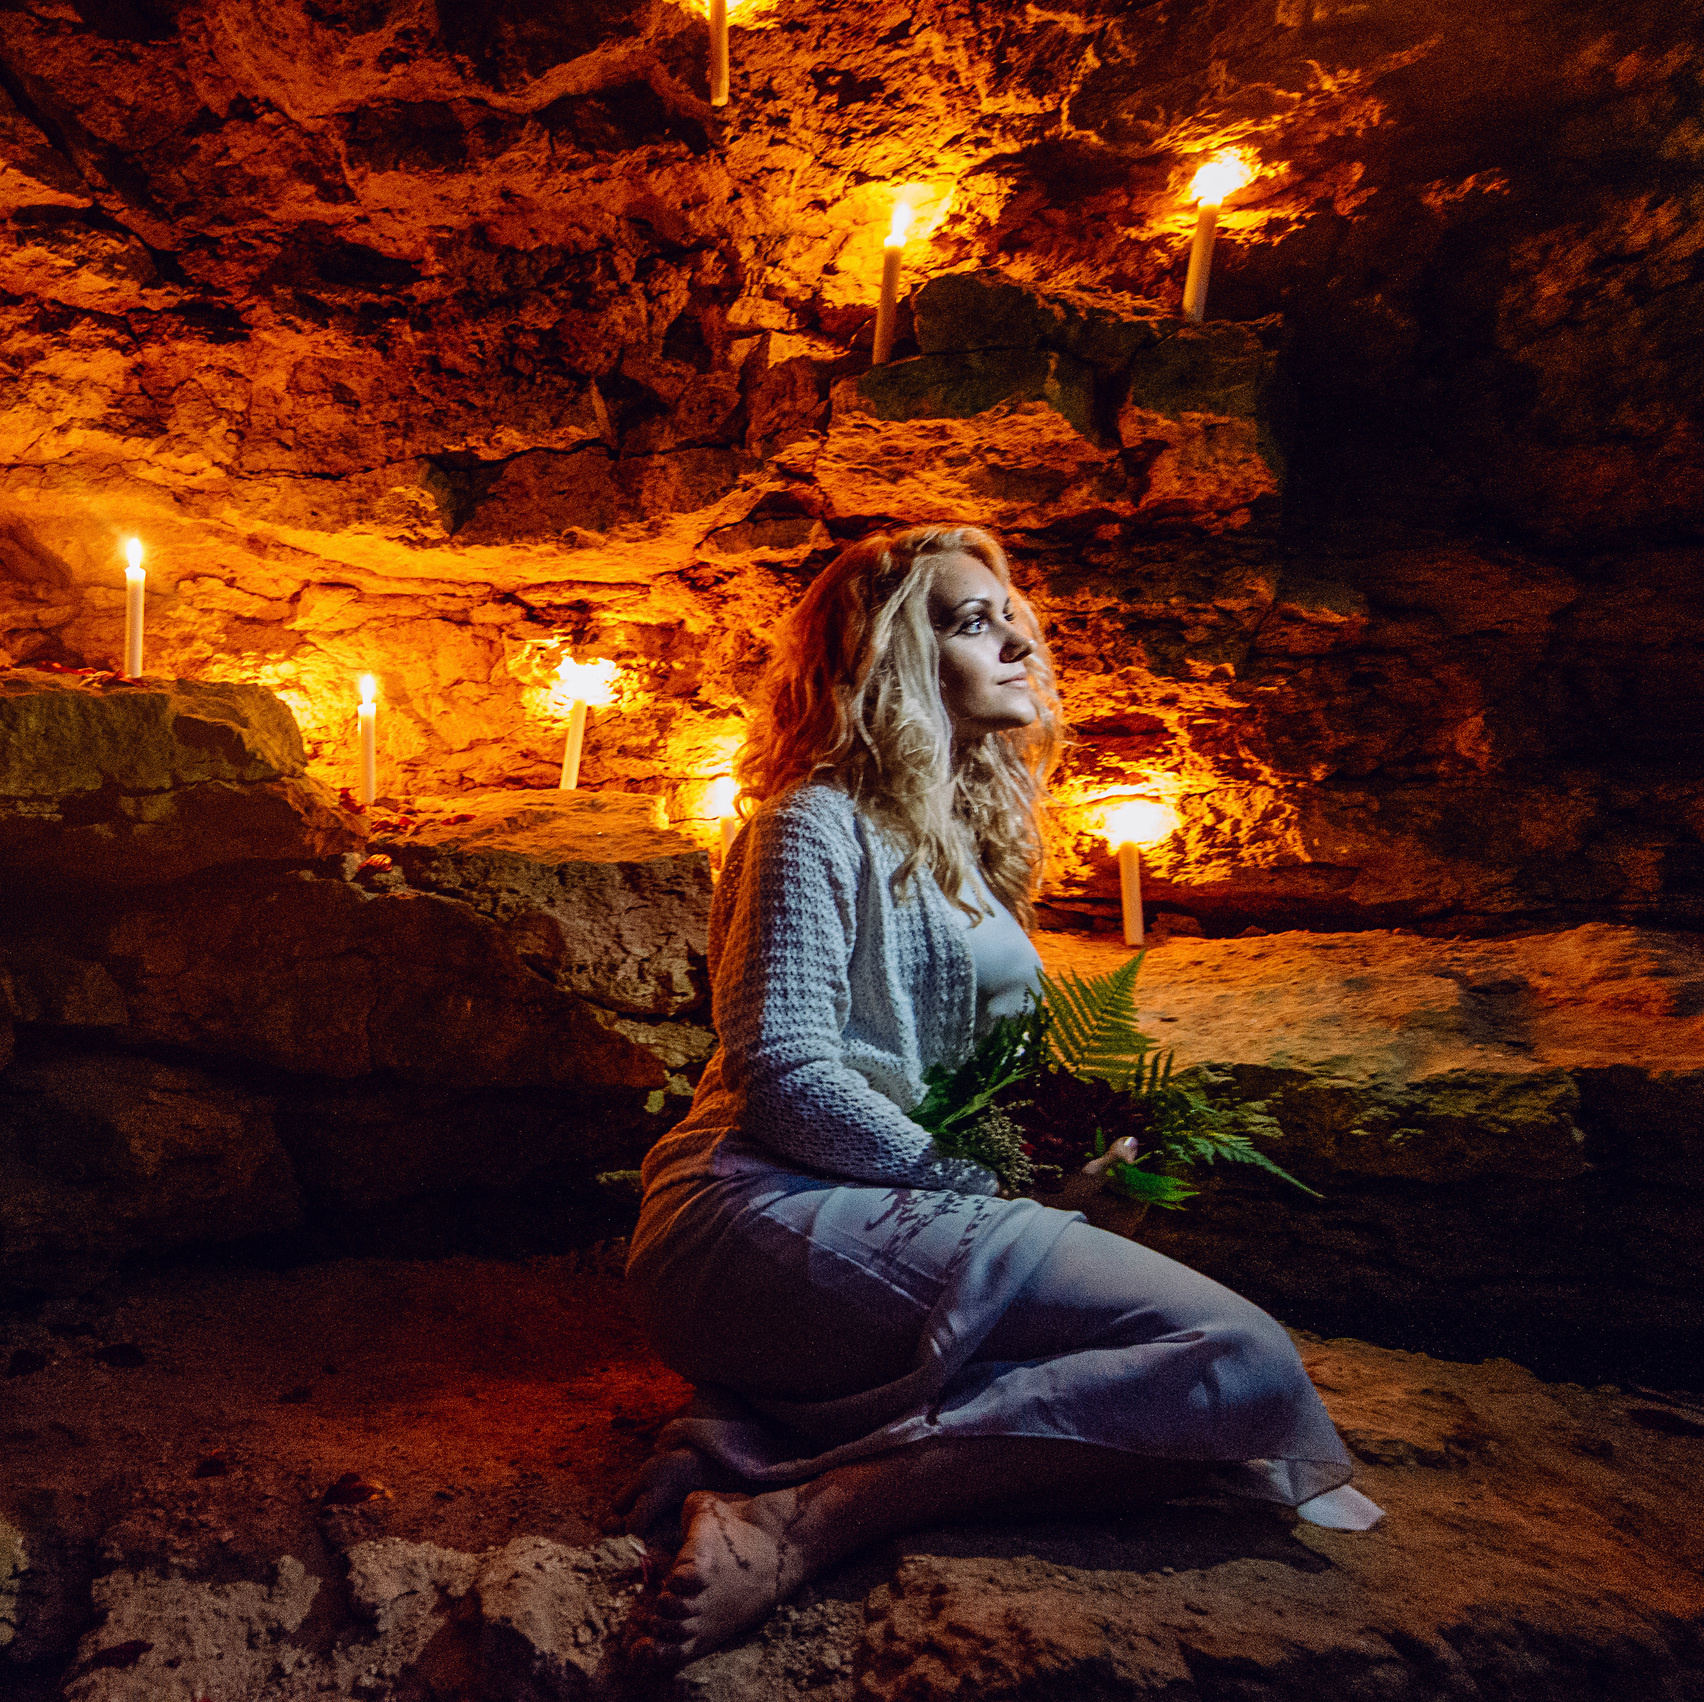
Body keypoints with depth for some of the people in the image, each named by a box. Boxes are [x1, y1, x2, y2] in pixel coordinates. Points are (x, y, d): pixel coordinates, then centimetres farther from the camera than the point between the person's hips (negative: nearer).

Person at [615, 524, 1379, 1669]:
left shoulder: (967, 843, 22)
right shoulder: (820, 822, -4)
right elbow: (787, 1078, -13)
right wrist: (992, 1195, -10)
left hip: (878, 1216, 9)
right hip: (764, 1220, -9)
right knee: (1241, 1361, -19)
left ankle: (749, 1438, -14)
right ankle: (804, 1519, -25)